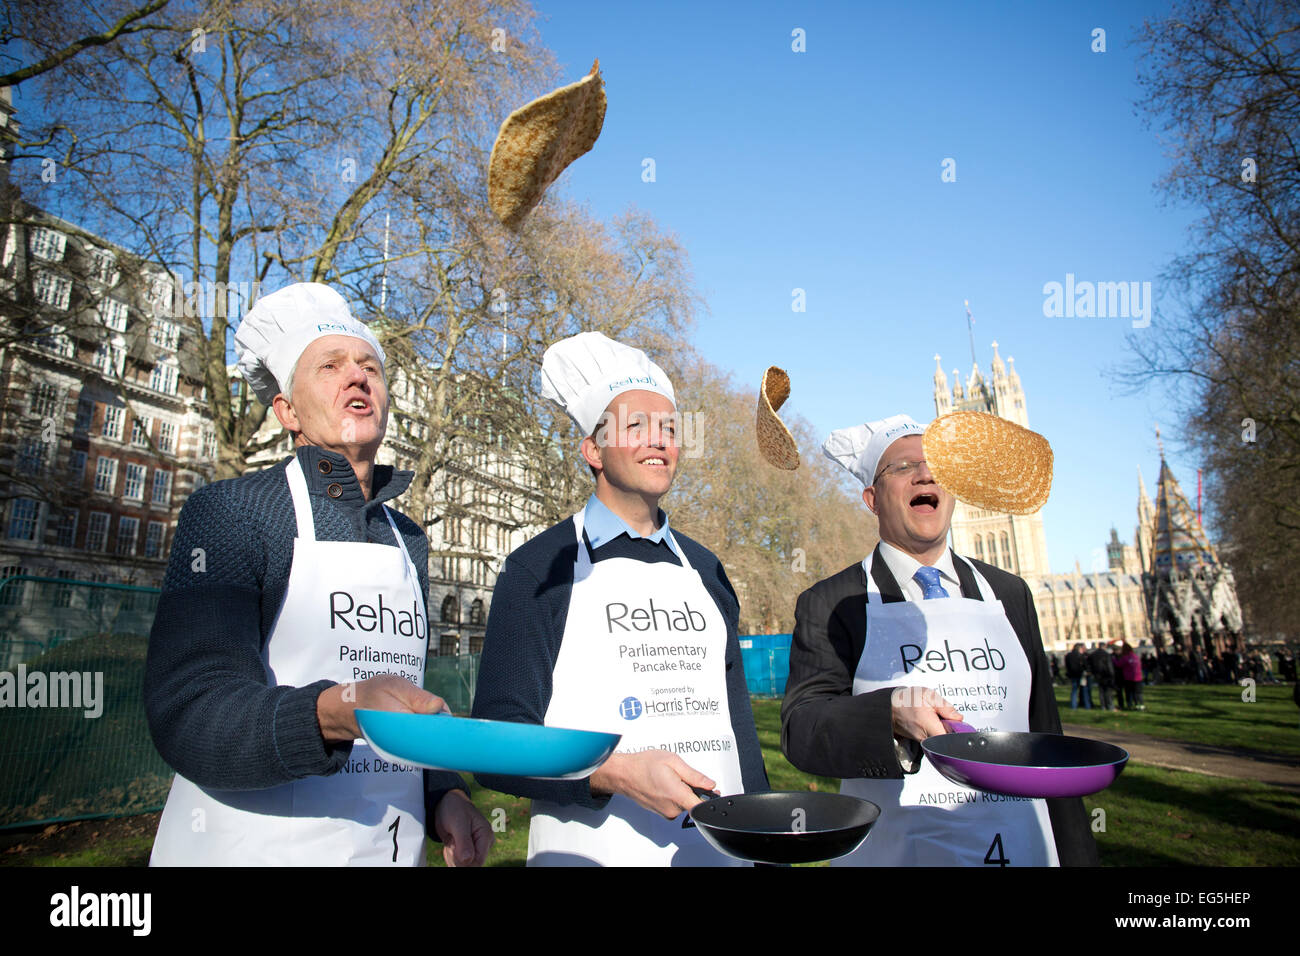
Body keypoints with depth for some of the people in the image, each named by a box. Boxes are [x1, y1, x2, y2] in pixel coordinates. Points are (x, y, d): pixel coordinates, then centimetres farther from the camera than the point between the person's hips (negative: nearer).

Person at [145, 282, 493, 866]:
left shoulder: (410, 542, 9)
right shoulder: (229, 511, -8)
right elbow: (187, 712, -19)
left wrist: (444, 792, 0)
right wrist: (333, 713, -37)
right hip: (250, 846, -5)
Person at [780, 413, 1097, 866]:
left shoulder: (1008, 594, 7)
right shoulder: (831, 604, -6)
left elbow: (1042, 734, 9)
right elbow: (801, 728, -14)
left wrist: (1075, 855, 8)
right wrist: (889, 713, -31)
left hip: (1021, 845, 4)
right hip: (896, 853, -3)